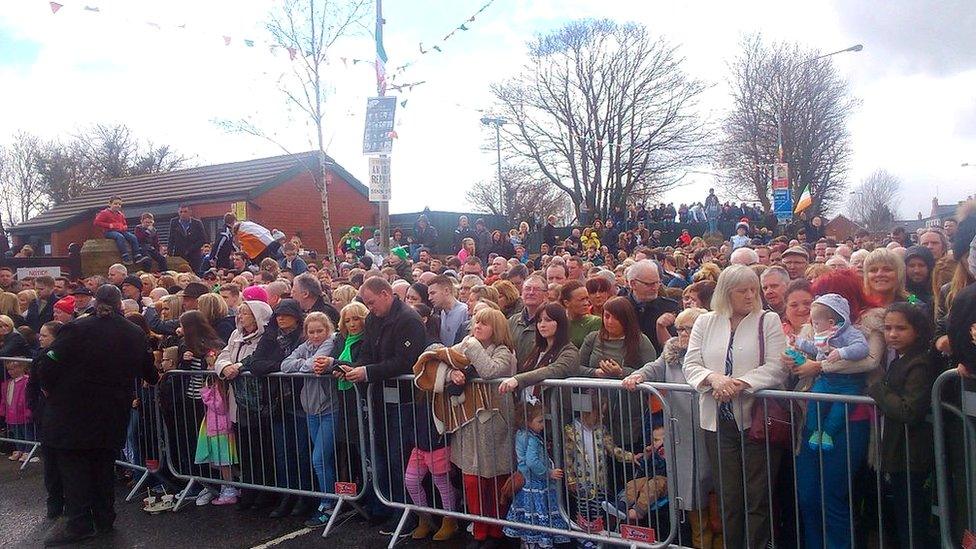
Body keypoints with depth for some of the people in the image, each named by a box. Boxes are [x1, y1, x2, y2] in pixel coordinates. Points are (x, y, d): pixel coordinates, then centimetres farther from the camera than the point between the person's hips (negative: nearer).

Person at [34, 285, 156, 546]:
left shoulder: (77, 328, -14)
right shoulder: (136, 334, 0)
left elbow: (47, 365, -14)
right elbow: (149, 371, 11)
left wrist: (48, 387, 6)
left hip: (73, 410, -4)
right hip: (114, 414, 4)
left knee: (72, 464, 5)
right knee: (104, 463, 15)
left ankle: (79, 522, 2)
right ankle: (104, 518, 21)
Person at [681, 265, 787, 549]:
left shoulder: (768, 320, 2)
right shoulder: (706, 322, 9)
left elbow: (776, 368, -8)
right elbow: (691, 365, 3)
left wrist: (739, 384, -21)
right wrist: (714, 378, -17)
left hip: (756, 419, -2)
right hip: (718, 422, 2)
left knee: (758, 498, 4)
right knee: (728, 497, 11)